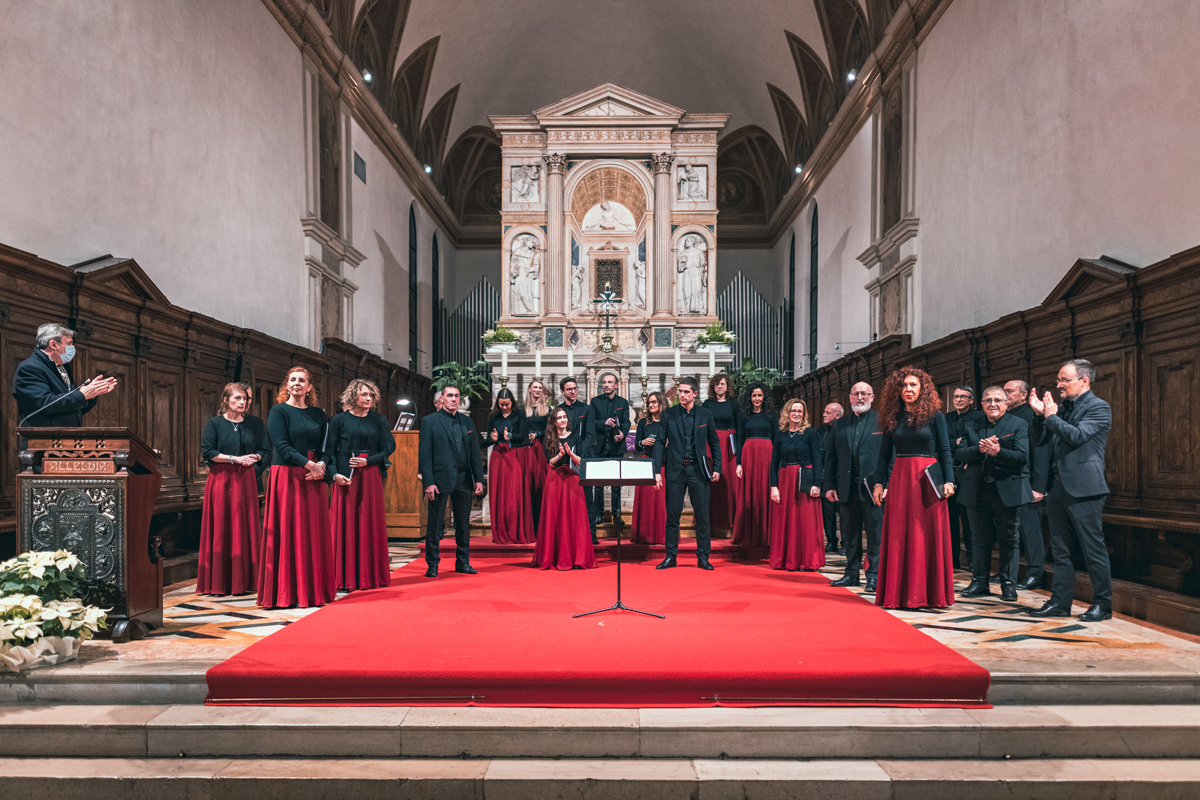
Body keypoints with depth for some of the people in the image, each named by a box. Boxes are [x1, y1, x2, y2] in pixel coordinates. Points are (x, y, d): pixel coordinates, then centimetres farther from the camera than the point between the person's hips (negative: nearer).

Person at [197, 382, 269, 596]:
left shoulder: (255, 423, 11)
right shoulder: (214, 424, 4)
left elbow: (265, 450, 10)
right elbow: (207, 452, -5)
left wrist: (253, 458, -9)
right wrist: (235, 459, -11)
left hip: (246, 480, 2)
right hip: (221, 480, -2)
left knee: (246, 529, 1)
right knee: (221, 530, -1)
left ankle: (244, 581, 7)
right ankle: (219, 583, 5)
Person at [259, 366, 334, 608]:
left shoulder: (318, 414, 14)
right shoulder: (278, 411, 1)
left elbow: (325, 447, 10)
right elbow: (282, 446, -10)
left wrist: (321, 465, -10)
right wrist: (309, 464, -18)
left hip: (313, 478, 4)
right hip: (286, 477, -4)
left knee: (315, 532, 5)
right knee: (287, 533, -2)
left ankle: (315, 589, 13)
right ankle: (286, 593, 6)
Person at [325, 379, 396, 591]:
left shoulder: (379, 420, 9)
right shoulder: (339, 420, 3)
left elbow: (389, 447, 4)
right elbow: (329, 450, 0)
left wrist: (368, 461, -9)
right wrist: (335, 474, -13)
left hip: (371, 476, 2)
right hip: (346, 477, -2)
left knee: (372, 523, 3)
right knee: (347, 523, -1)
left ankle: (372, 575, 11)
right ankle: (347, 577, 6)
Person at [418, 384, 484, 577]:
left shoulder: (467, 422, 12)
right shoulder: (429, 421, -1)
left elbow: (474, 452, 12)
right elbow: (424, 454, -5)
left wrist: (479, 478, 6)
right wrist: (428, 482, -13)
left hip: (463, 480, 4)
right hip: (440, 479, -4)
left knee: (463, 523, 11)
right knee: (435, 524, 2)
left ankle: (463, 562, 22)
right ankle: (432, 564, 13)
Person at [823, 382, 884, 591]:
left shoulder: (882, 421, 2)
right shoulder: (839, 424, 14)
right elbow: (830, 458, 13)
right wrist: (830, 485, 7)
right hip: (846, 488, 4)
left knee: (875, 533, -1)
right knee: (850, 534, 11)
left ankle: (874, 576, 8)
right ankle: (851, 573, 21)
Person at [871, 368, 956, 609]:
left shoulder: (934, 415, 1)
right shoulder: (893, 417, 9)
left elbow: (945, 451, 0)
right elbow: (884, 453, 11)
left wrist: (948, 481, -9)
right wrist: (878, 482, 4)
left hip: (927, 480, -3)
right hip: (899, 479, 3)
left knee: (928, 534, 0)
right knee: (898, 536, 4)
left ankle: (931, 593, 10)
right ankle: (898, 593, 11)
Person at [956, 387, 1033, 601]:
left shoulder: (1018, 425, 0)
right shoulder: (972, 426, 11)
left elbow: (1022, 457, -12)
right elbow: (960, 453, 0)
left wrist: (998, 451, -27)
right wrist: (979, 449, -18)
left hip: (1007, 490, -3)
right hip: (977, 491, 3)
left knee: (1009, 539, 5)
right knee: (980, 539, 10)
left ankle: (1008, 584, 15)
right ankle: (980, 582, 19)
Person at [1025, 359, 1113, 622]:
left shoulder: (1098, 407, -6)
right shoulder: (1063, 408, 16)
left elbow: (1078, 435, -20)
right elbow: (1044, 441, 17)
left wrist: (1051, 416, -8)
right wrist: (1041, 414, 5)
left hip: (1083, 490, -8)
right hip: (1058, 488, 8)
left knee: (1093, 549, 0)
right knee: (1060, 549, 11)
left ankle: (1102, 605, 11)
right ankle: (1060, 601, 19)